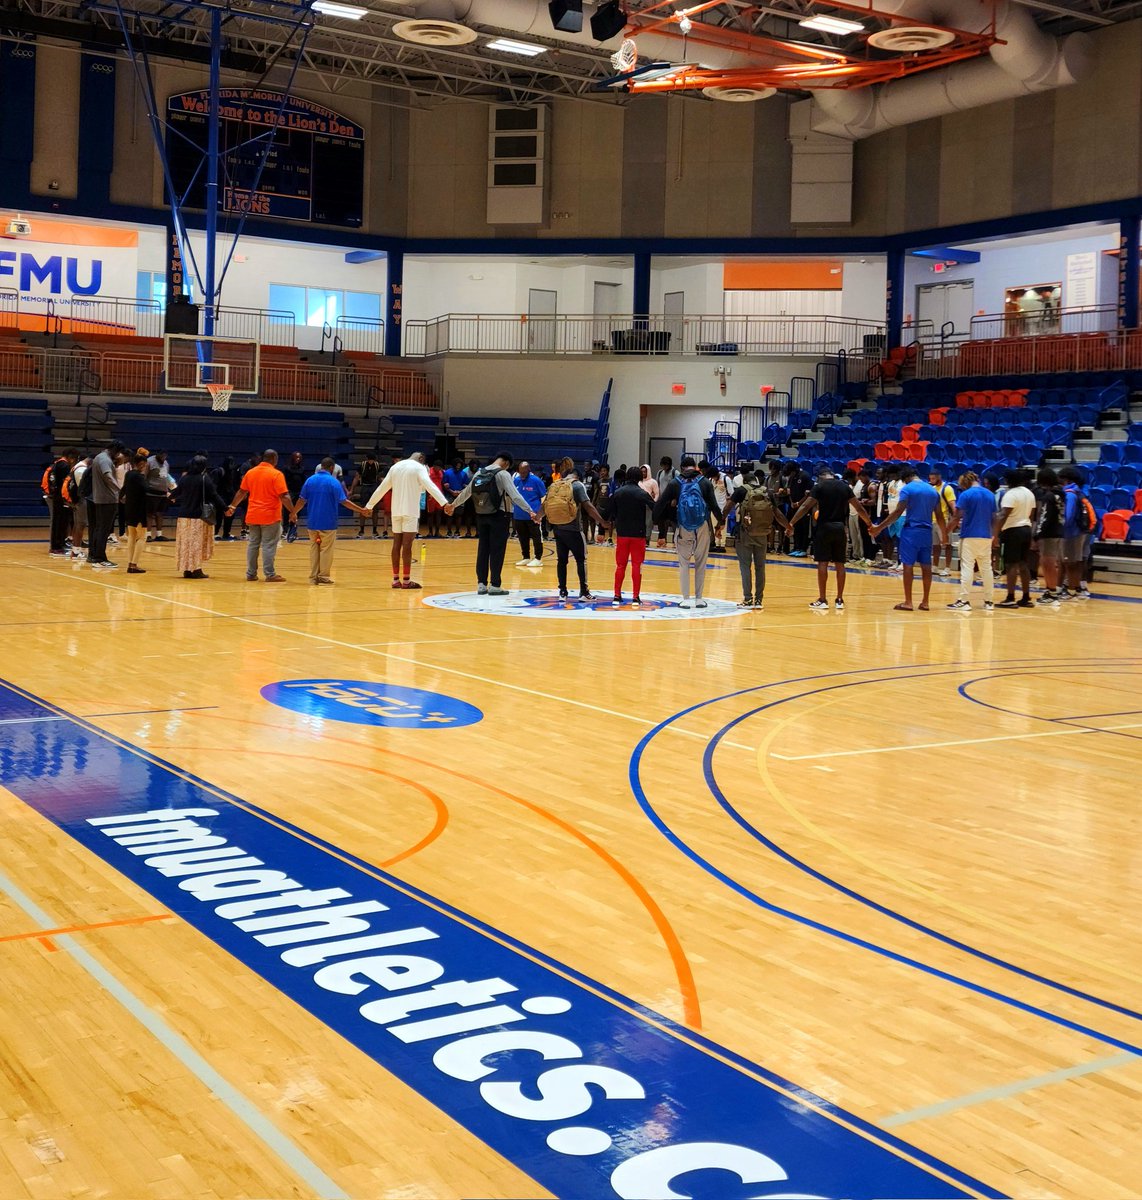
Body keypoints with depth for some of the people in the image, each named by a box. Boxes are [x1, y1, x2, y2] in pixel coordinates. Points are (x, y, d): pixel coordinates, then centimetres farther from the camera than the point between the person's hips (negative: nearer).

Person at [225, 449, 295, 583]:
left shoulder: (250, 472, 7)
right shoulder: (276, 474, -10)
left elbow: (241, 492, 12)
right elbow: (284, 496, -16)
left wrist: (232, 507, 22)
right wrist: (293, 512, -12)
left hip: (252, 516, 5)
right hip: (270, 516, -5)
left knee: (252, 544, 11)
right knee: (269, 546, -1)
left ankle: (251, 574, 14)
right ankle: (270, 574, 0)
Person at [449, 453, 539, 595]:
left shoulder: (479, 473, 9)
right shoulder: (503, 474, -9)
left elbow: (466, 492, 18)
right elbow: (515, 495, -20)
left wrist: (452, 505, 33)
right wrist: (531, 511, -24)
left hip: (481, 515, 6)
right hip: (499, 516, -6)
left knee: (482, 550, 11)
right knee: (497, 551, -1)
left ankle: (481, 584, 13)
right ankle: (494, 585, 0)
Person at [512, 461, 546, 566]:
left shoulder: (536, 480, -7)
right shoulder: (515, 480, 7)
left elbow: (544, 496, -2)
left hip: (533, 515, -5)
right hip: (518, 515, 5)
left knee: (536, 537, 0)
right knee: (522, 538, 12)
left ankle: (538, 558, 7)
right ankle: (526, 557, 23)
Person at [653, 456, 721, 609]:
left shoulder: (675, 483, 0)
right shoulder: (705, 482, 0)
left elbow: (660, 503, -2)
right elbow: (713, 504, -3)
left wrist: (655, 521, 8)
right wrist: (721, 519, 13)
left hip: (683, 528, 0)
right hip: (702, 527, 0)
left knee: (684, 563, 9)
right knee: (701, 564, 10)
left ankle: (686, 599, 6)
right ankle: (698, 598, 13)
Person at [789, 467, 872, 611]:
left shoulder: (819, 486, -3)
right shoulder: (844, 486, 9)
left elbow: (806, 506, -10)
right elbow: (859, 508, 11)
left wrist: (790, 523, -9)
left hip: (824, 527, -3)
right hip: (840, 527, 4)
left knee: (823, 563, 0)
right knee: (839, 564, 7)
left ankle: (822, 600, -1)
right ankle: (839, 600, 10)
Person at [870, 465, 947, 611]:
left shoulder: (907, 489, -5)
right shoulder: (933, 490, 12)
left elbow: (898, 512, -13)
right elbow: (939, 515, 14)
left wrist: (879, 527, -11)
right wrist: (944, 533, 26)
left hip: (911, 530, -5)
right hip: (926, 532, 5)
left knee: (908, 565, -1)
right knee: (926, 566, 8)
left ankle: (908, 602, -2)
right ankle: (925, 602, 11)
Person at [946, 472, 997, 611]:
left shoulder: (966, 495, -8)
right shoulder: (990, 495, 9)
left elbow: (957, 517, -11)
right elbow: (993, 518, 13)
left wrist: (948, 531, -1)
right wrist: (993, 534, 22)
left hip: (969, 536, -5)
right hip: (986, 536, 5)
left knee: (967, 568, -4)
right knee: (986, 568, 11)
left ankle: (964, 600, -6)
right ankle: (989, 601, 14)